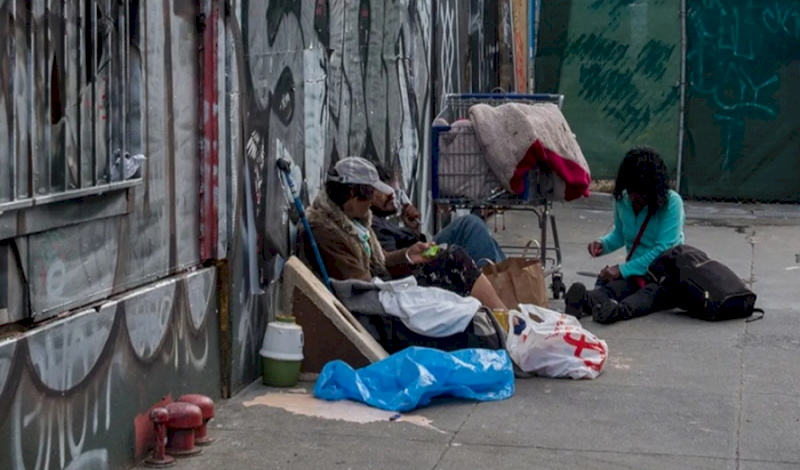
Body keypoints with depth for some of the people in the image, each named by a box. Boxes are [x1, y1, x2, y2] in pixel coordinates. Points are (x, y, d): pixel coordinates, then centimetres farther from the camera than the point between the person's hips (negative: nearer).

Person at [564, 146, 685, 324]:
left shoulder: (672, 202, -12)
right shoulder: (622, 201, 6)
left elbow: (663, 249, -17)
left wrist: (622, 269, -18)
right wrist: (603, 243, 1)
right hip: (636, 276, 3)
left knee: (651, 292, -39)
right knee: (612, 287, -32)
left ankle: (618, 310, -71)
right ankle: (585, 300, -66)